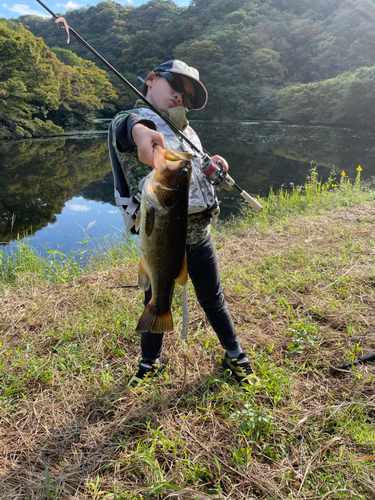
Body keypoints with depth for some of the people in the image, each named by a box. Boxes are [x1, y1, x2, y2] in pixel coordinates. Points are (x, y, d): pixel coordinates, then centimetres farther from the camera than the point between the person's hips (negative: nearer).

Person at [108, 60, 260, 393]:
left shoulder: (181, 127, 15)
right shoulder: (129, 122, -7)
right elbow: (130, 123, -34)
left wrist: (210, 166, 9)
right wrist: (139, 131, -57)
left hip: (199, 232, 5)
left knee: (212, 299, 16)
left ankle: (235, 357, 36)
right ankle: (150, 363, 37)